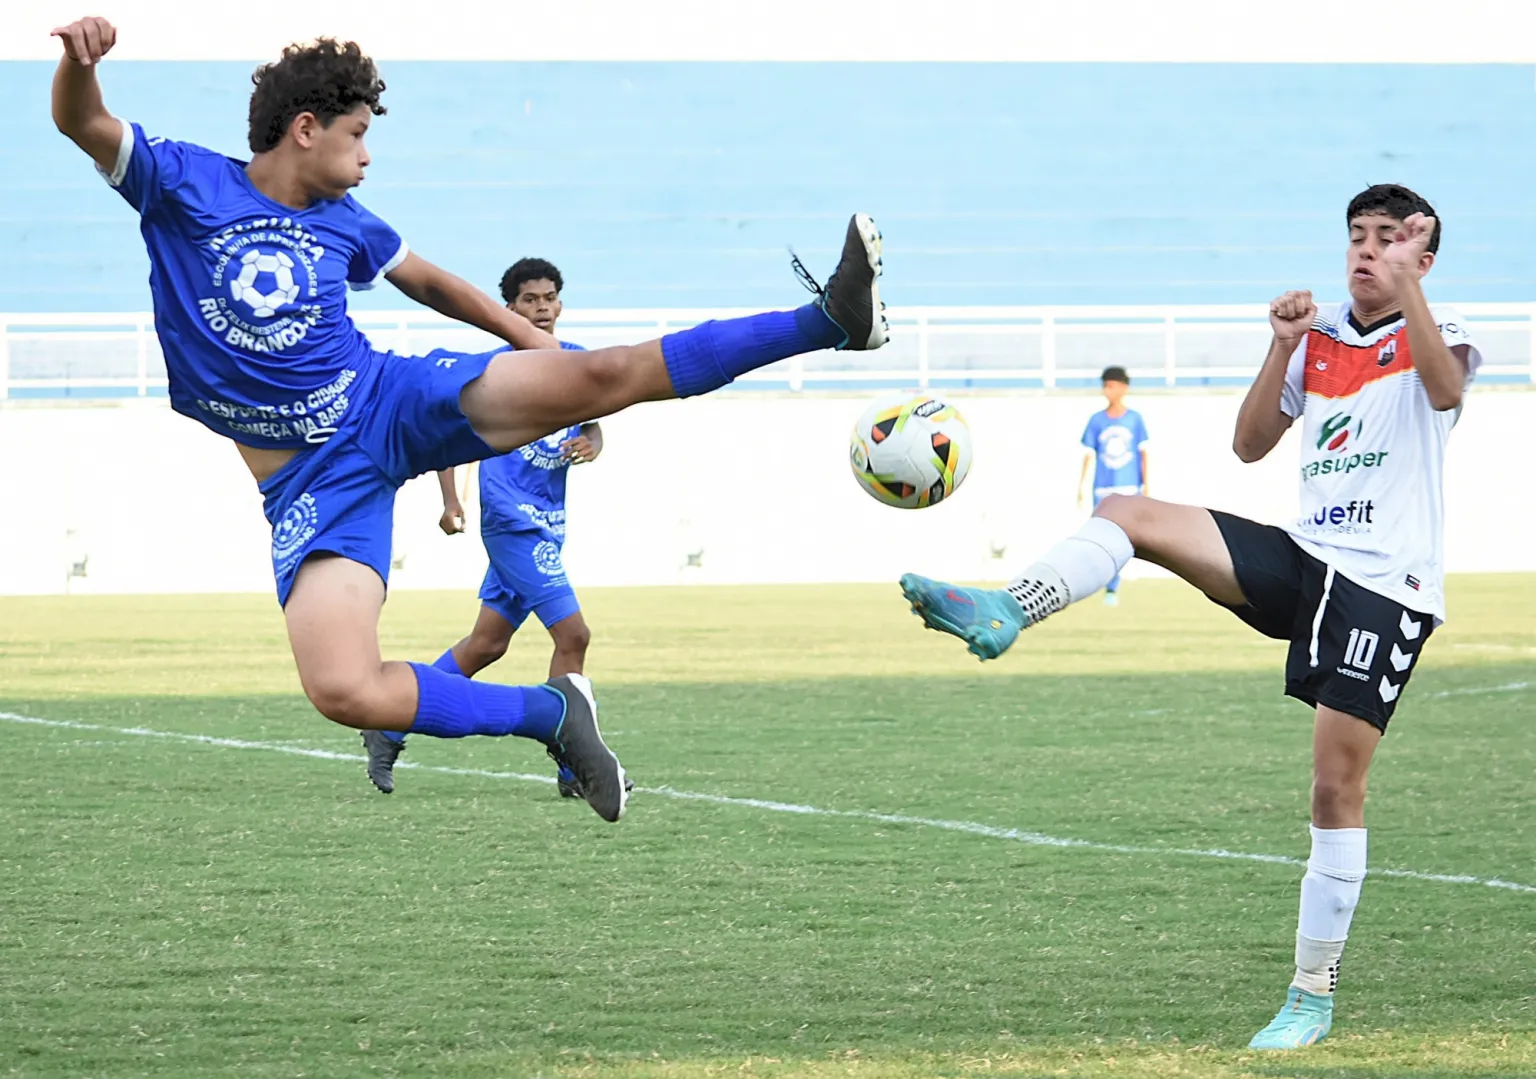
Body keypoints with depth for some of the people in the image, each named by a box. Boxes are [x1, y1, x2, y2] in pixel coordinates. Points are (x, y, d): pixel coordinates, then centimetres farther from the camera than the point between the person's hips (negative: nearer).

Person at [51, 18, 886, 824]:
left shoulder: (342, 224, 8)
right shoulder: (183, 183, -5)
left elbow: (430, 283, 25)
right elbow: (80, 123, -16)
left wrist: (533, 340, 31)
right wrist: (80, 60, -39)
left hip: (396, 401, 3)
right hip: (315, 480, -3)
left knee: (607, 376, -17)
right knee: (341, 692, -25)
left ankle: (829, 318, -15)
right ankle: (549, 714, -9)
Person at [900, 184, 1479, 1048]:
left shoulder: (1438, 333, -1)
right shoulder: (1319, 337, 15)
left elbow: (1446, 390, -26)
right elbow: (1250, 445, 10)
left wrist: (1407, 287, -37)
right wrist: (1283, 349, -4)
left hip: (1385, 587, -5)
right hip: (1303, 557, 5)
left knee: (1338, 783, -7)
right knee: (1130, 513, -12)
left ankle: (1315, 995, 1)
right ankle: (1004, 611, -31)